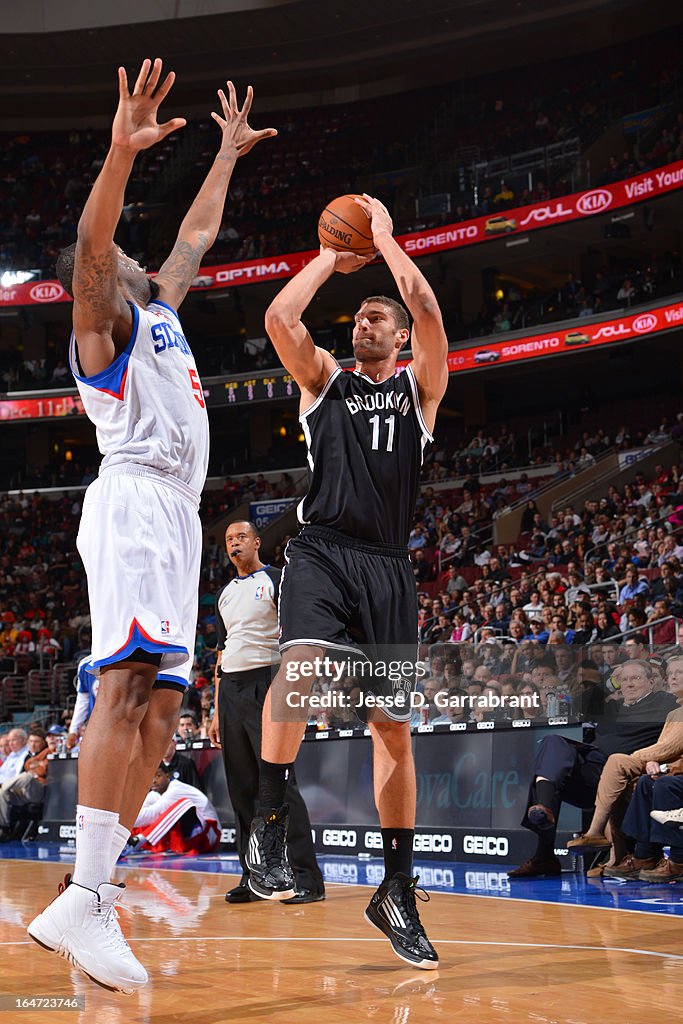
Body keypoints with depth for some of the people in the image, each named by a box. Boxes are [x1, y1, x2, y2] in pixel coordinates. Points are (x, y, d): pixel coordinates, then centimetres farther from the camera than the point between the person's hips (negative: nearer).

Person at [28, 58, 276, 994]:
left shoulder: (158, 308, 29)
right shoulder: (101, 316, 6)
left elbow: (198, 234, 42)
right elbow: (91, 242, -15)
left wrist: (228, 154, 44)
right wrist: (121, 153, -29)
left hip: (175, 512, 9)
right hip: (136, 499, -9)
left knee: (157, 707, 1)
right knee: (129, 686, -22)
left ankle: (91, 895, 0)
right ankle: (84, 900, -27)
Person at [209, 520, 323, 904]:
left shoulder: (276, 580, 1)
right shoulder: (225, 595, 21)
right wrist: (217, 711, 17)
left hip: (265, 684, -7)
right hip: (230, 689, 7)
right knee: (242, 788, 5)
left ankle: (308, 877, -12)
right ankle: (254, 876, 11)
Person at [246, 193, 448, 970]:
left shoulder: (420, 386, 13)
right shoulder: (324, 378, 16)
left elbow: (427, 309, -5)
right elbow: (279, 317, -2)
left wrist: (385, 237, 6)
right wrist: (332, 258, 10)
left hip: (387, 566, 1)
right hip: (320, 550, -1)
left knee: (393, 727, 1)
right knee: (301, 662, -32)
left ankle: (397, 892, 10)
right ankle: (269, 822, -18)